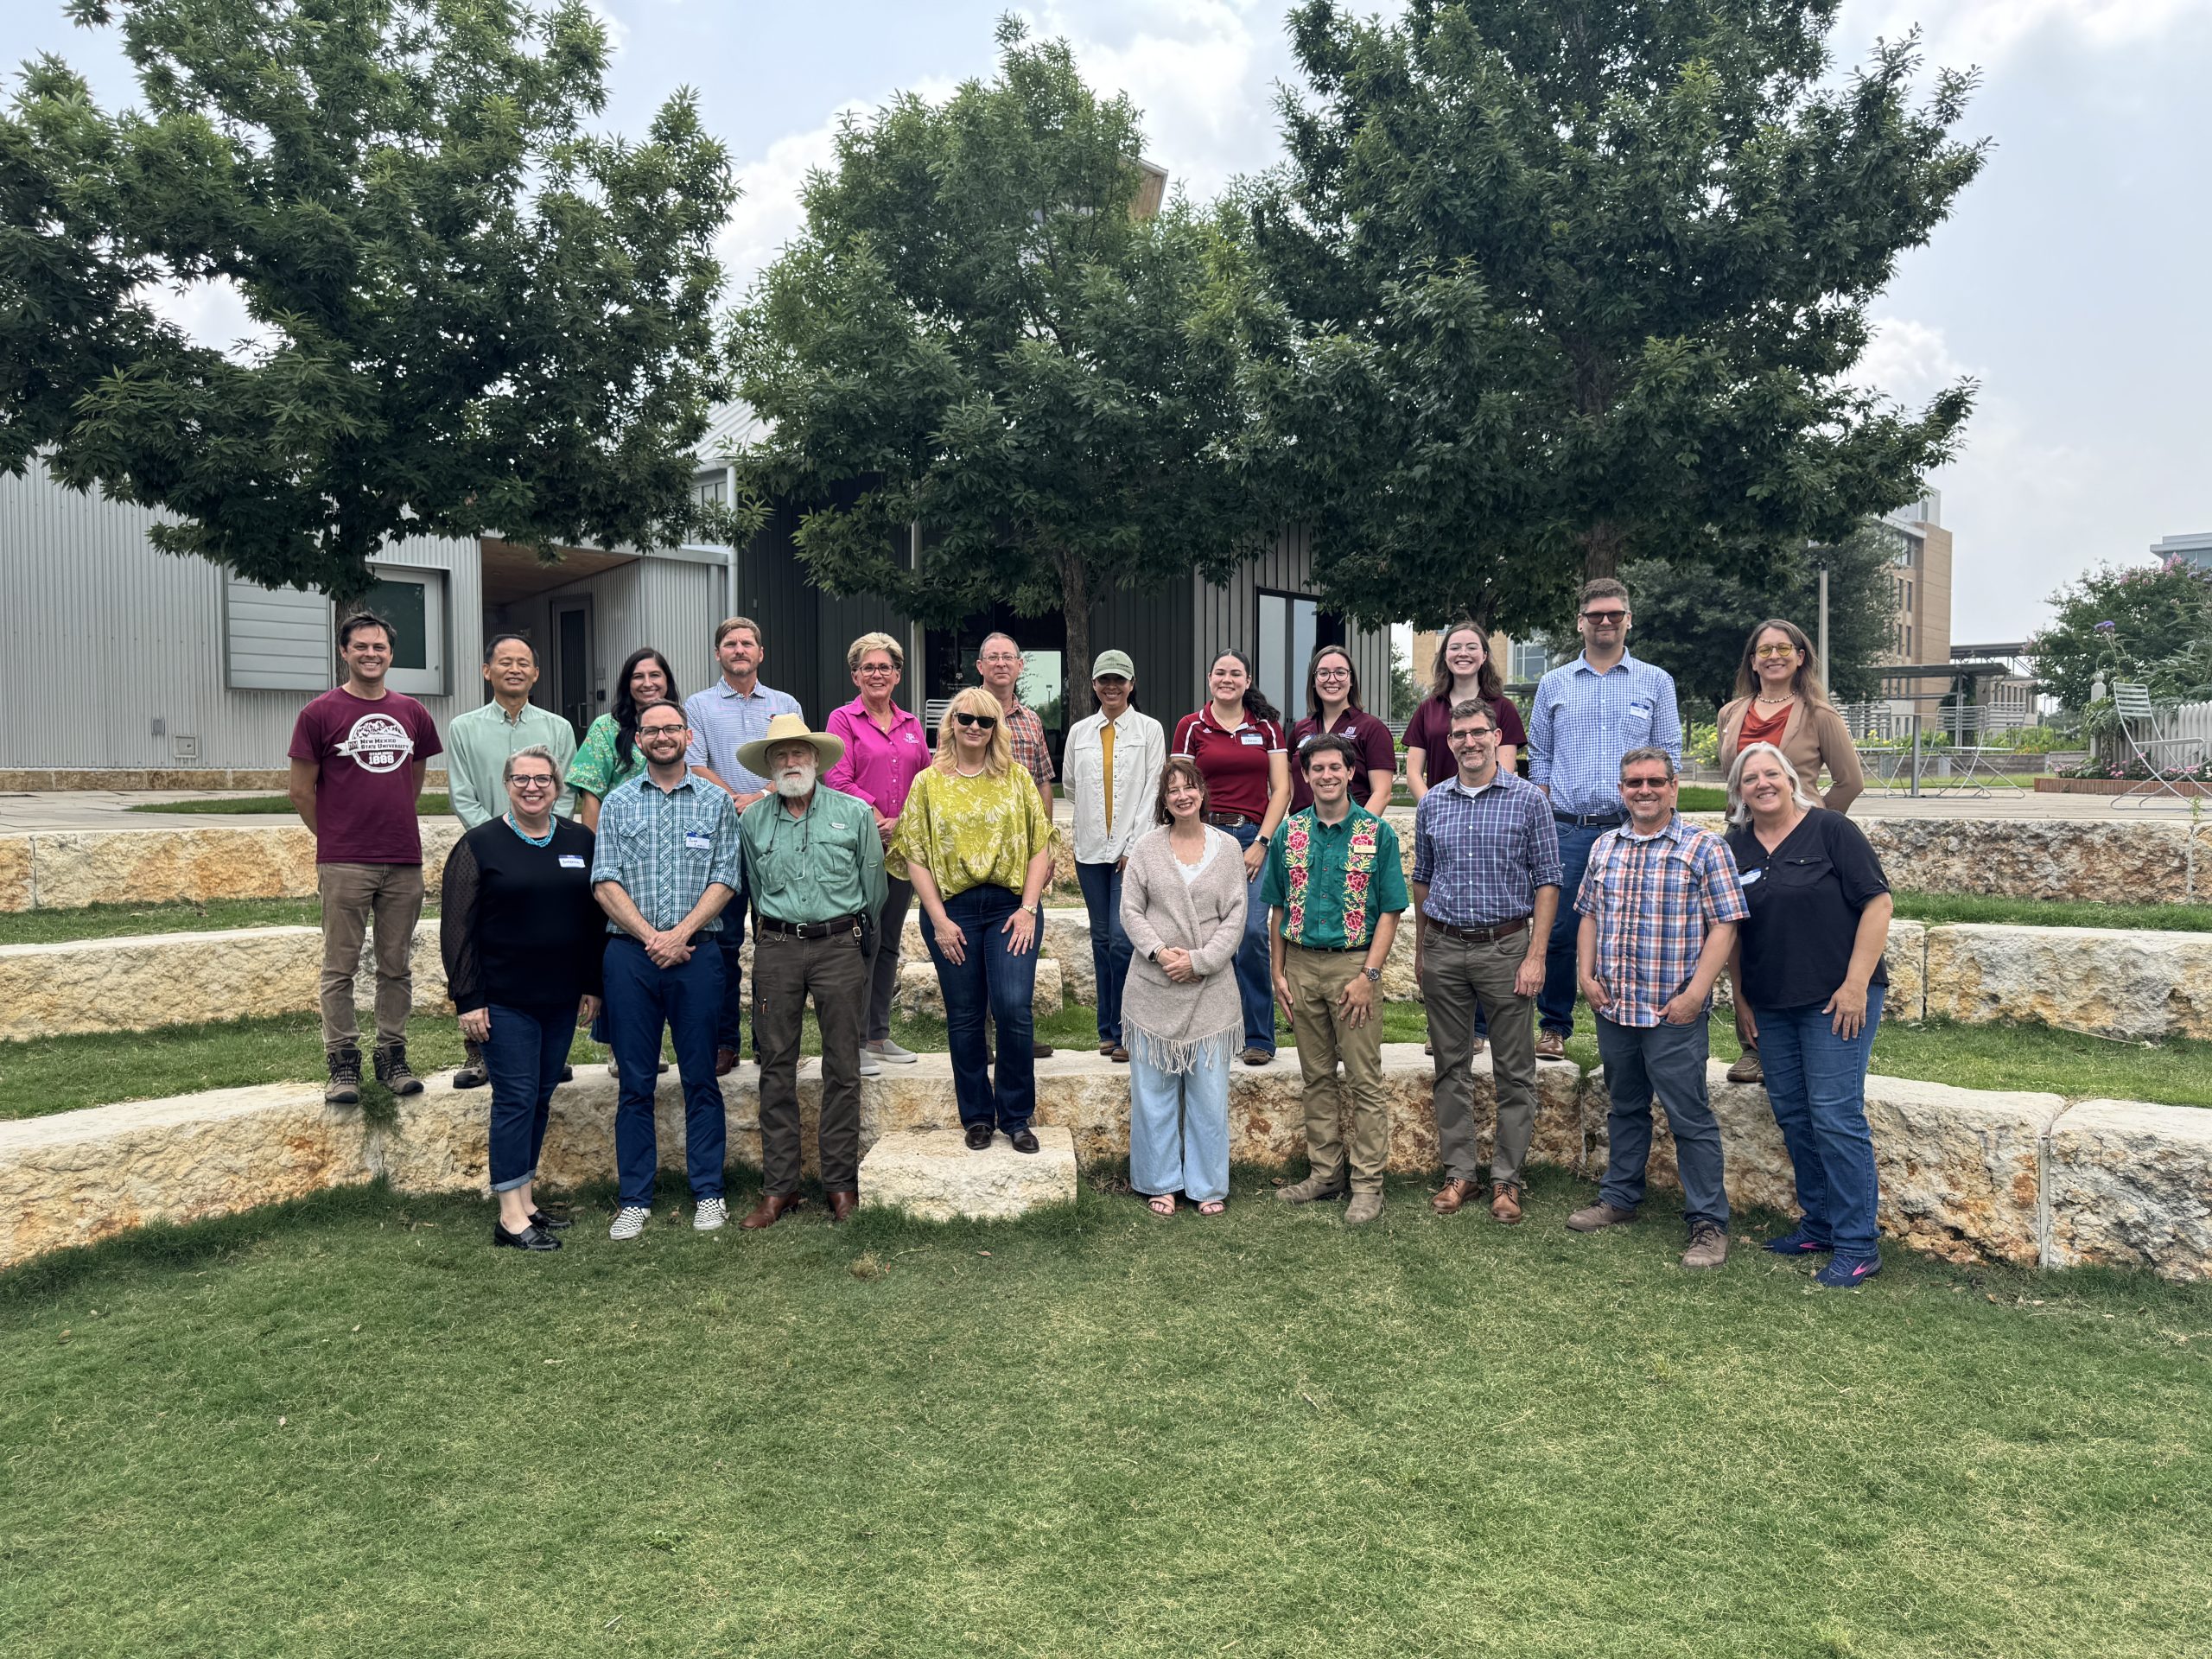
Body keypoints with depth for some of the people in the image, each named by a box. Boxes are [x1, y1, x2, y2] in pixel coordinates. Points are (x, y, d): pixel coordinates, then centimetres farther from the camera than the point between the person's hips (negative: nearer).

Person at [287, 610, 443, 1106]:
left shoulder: (411, 712, 10)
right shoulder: (319, 713, -1)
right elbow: (302, 791, 2)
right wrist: (337, 839, 6)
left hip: (404, 861, 3)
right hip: (344, 865, -3)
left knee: (396, 966, 9)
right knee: (340, 967, 2)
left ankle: (392, 1056, 18)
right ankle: (343, 1063, 9)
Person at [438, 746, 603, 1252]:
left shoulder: (580, 842, 7)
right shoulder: (479, 845, -5)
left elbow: (595, 919, 12)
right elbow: (456, 928, -6)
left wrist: (592, 984, 8)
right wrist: (467, 1000, -11)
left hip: (561, 1000, 5)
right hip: (504, 1000, -4)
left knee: (540, 1098, 11)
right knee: (516, 1098, -5)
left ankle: (524, 1198, 22)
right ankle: (511, 1216, 1)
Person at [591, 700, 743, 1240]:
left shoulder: (716, 801, 8)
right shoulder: (617, 804, 9)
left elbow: (724, 881, 0)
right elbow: (605, 884, 2)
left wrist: (679, 934, -11)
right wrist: (650, 936, -10)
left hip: (696, 952, -1)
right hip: (629, 954, 1)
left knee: (701, 1078, 4)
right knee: (635, 1082, 5)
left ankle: (708, 1194, 13)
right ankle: (635, 1200, 13)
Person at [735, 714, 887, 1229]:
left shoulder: (854, 814, 2)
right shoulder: (751, 821, 7)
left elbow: (873, 887, 9)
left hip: (839, 945, -1)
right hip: (775, 949, 2)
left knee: (842, 1068, 2)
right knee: (776, 1067, 3)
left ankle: (842, 1182, 11)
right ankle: (779, 1185, 11)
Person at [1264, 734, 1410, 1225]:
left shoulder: (1377, 833, -4)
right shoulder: (1289, 833, 5)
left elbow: (1389, 910, -5)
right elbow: (1277, 908, 10)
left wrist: (1369, 974, -13)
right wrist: (1278, 972, 5)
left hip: (1353, 964, -3)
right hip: (1301, 966, 4)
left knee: (1365, 1081, 0)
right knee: (1317, 1077, 13)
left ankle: (1368, 1184, 9)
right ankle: (1325, 1173, 24)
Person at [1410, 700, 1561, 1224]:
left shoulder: (1528, 799, -2)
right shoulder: (1431, 803, 8)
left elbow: (1547, 881, -3)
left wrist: (1536, 955, -10)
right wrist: (1423, 950, 13)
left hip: (1506, 946, -3)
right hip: (1444, 949, 3)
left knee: (1514, 1072, 3)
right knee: (1450, 1067, 9)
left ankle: (1507, 1178, 13)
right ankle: (1459, 1173, 19)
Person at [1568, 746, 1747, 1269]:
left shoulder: (1705, 849, -6)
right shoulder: (1604, 848, 10)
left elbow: (1724, 926, -10)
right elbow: (1589, 915, 17)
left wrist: (1695, 993, -16)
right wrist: (1586, 974, 4)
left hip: (1674, 1012, -5)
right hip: (1613, 1007, 5)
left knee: (1690, 1118, 0)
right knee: (1625, 1108, 18)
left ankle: (1709, 1223, 9)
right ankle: (1620, 1198, 32)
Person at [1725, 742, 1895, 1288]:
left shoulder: (1831, 829, -7)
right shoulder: (1735, 847, 8)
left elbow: (1878, 903, -10)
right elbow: (1731, 930, 14)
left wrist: (1856, 985, -14)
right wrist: (1740, 999, 11)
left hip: (1837, 998, -6)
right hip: (1772, 1006, 6)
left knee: (1835, 1116, -7)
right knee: (1791, 1114, 11)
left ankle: (1857, 1246, 2)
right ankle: (1819, 1225, 25)